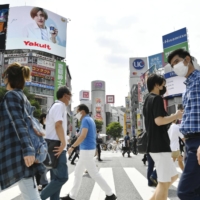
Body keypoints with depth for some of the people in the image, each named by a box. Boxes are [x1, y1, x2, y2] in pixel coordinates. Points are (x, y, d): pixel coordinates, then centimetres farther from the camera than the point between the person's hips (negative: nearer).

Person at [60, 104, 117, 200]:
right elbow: (93, 135, 21)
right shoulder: (91, 120, 16)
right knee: (77, 172, 14)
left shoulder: (85, 120, -14)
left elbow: (83, 136, -26)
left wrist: (72, 147, -22)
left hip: (86, 150, -10)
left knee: (94, 174, -2)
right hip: (88, 150, 10)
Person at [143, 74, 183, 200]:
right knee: (164, 183, -2)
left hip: (154, 145, 10)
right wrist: (176, 116, -10)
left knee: (173, 176, 19)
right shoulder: (157, 99, -11)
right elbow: (159, 120, -24)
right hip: (160, 146, -10)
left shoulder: (148, 100, 18)